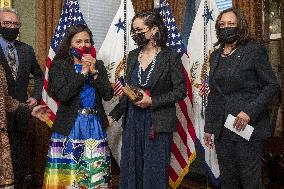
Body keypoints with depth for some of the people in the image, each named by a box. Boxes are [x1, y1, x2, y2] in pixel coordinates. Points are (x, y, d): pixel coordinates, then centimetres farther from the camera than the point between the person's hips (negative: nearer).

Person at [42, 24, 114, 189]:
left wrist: (94, 72, -10)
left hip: (95, 126, 3)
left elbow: (108, 95, 0)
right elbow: (62, 95, -15)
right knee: (68, 172, 1)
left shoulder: (98, 65, 10)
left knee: (96, 172, 4)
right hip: (70, 127, -3)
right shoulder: (59, 66, -1)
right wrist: (83, 73, -12)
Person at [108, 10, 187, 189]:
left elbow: (181, 91, -7)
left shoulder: (171, 56, -7)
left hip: (158, 122, -5)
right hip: (132, 120, 5)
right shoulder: (133, 56, 8)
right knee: (130, 170, 12)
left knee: (155, 173, 4)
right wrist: (114, 115, 8)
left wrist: (152, 101, -16)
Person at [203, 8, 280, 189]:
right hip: (221, 130, 5)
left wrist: (249, 112, -19)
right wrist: (208, 127, 13)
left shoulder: (254, 50, -3)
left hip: (248, 126, -5)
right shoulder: (216, 56, 13)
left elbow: (272, 85, -7)